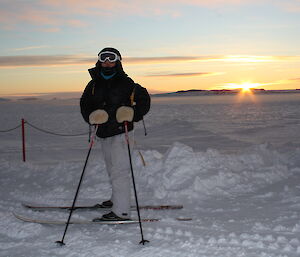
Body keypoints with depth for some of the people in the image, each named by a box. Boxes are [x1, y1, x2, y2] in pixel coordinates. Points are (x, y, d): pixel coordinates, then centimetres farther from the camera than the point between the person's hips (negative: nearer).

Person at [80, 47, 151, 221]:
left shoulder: (126, 83, -6)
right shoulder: (94, 84, 9)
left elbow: (144, 99, -1)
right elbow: (85, 104, 13)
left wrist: (131, 114, -16)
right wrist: (92, 117, -8)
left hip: (121, 131, -7)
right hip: (104, 134, 7)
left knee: (119, 170, -11)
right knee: (112, 169, 20)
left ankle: (122, 211, -10)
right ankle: (117, 199, 37)